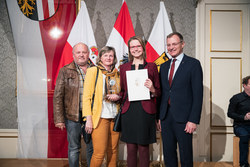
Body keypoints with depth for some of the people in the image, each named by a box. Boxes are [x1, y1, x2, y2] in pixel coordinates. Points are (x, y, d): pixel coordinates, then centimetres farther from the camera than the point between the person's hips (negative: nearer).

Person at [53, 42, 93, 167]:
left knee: (92, 147, 10)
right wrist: (59, 119, -8)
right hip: (73, 116, -1)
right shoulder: (65, 71, 2)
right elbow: (58, 96, -2)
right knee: (74, 148, 9)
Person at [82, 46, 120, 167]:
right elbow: (86, 96, -4)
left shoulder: (117, 73, 13)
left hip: (114, 116, 5)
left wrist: (118, 97, -1)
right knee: (100, 153, -5)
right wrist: (89, 119, -11)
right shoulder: (93, 71, 0)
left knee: (113, 151, 8)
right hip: (100, 117, -4)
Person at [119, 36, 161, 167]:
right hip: (129, 111, 2)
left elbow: (158, 92, 8)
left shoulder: (151, 66, 7)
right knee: (131, 148, 6)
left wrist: (152, 89, -12)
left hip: (146, 111, -2)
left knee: (143, 148, 2)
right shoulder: (124, 67, 13)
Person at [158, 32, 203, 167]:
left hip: (183, 118, -5)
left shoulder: (193, 64, -4)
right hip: (166, 117, 5)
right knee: (168, 154, 13)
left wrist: (194, 120, -14)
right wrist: (160, 117, 8)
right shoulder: (164, 66, 14)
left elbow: (198, 94, -8)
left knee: (185, 155, 7)